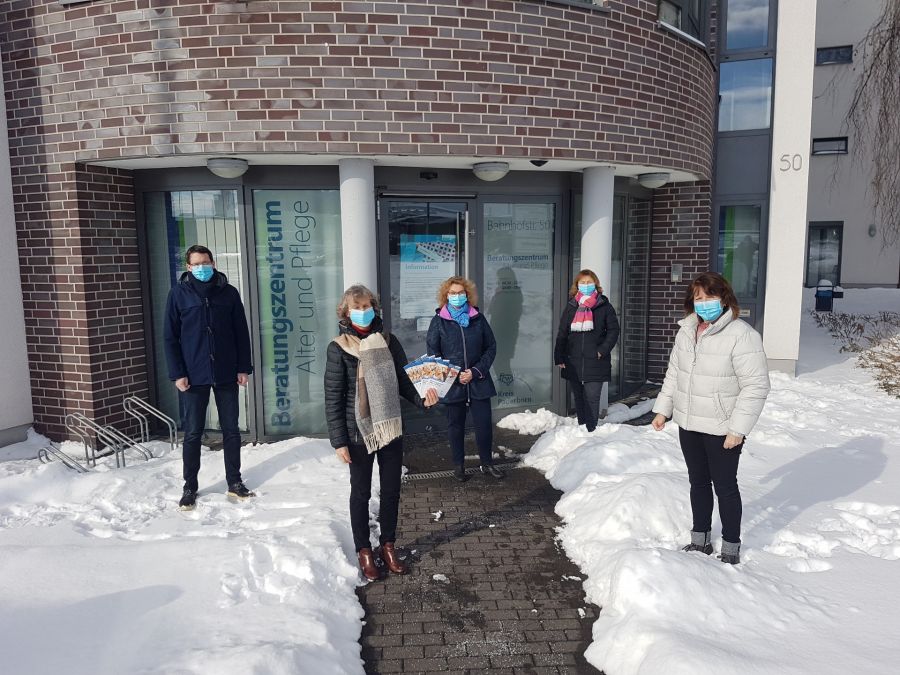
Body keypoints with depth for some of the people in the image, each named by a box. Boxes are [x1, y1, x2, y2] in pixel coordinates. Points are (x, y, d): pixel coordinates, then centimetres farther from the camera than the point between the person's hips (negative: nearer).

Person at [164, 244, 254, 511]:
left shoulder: (229, 292, 4)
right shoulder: (179, 293, -1)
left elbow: (242, 333, 6)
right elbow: (170, 337, -1)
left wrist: (244, 367, 1)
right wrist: (177, 373, -8)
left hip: (226, 375, 2)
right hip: (193, 376, -1)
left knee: (231, 430, 9)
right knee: (192, 433, 6)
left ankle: (234, 482, 22)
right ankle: (190, 487, 19)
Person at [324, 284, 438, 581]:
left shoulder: (388, 341, 2)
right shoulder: (339, 348, -8)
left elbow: (403, 380, 8)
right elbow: (333, 398, -8)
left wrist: (421, 398, -12)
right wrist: (339, 441, -11)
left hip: (391, 429, 4)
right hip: (358, 432, -3)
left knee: (391, 490, 13)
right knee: (361, 492, 10)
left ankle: (388, 545, 31)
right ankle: (364, 550, 27)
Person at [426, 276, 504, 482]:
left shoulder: (478, 318, 3)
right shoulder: (439, 321, -1)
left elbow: (491, 347, 4)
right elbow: (432, 352, -4)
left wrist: (476, 371, -8)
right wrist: (454, 375, -13)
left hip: (479, 382, 1)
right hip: (452, 384, -1)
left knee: (484, 424, 4)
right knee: (455, 425, 11)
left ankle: (487, 463, 23)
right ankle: (459, 465, 26)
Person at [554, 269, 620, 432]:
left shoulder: (604, 306, 2)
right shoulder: (571, 306, 10)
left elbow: (613, 330, 2)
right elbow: (562, 333, 10)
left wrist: (602, 350, -9)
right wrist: (559, 357, 3)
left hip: (595, 362, -3)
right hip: (573, 362, 3)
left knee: (592, 399, -8)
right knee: (579, 399, 11)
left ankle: (590, 431, -4)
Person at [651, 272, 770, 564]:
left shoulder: (741, 335, -18)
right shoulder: (686, 330, 5)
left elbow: (756, 385, -19)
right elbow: (674, 373, 14)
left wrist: (738, 428, -20)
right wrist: (663, 408, 11)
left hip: (721, 429, -6)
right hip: (688, 425, 7)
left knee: (725, 487, 8)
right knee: (698, 483, 19)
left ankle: (730, 548, 25)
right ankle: (700, 540, 35)